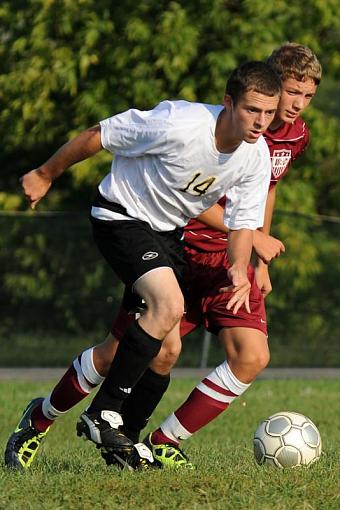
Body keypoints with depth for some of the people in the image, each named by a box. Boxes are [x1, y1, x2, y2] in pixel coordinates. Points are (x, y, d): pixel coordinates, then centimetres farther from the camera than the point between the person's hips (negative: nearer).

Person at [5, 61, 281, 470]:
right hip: (122, 217, -8)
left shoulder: (257, 156, -11)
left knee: (167, 347, 3)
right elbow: (96, 136, -19)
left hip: (167, 231, 8)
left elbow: (242, 222, -2)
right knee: (170, 303, -29)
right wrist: (45, 176, -7)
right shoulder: (178, 125, -31)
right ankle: (102, 414, -20)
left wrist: (239, 270, -24)